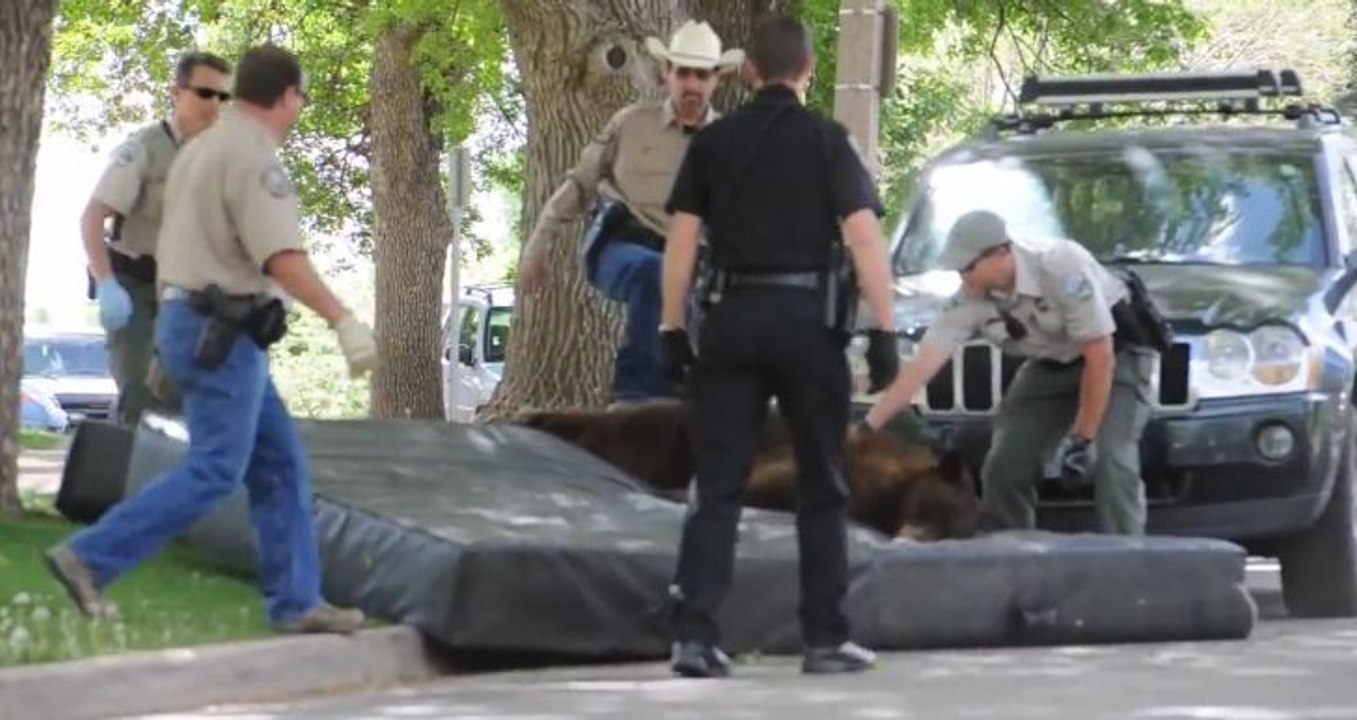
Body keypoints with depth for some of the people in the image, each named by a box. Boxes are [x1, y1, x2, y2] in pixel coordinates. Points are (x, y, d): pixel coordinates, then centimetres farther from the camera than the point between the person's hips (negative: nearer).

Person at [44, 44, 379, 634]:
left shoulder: (201, 149, 16)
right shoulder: (252, 155, -14)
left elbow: (179, 249, 21)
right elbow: (281, 257, -24)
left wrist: (171, 342, 27)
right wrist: (343, 320, -26)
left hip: (193, 323, 10)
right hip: (221, 334, -10)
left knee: (280, 465, 10)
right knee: (214, 472, -9)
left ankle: (295, 601, 9)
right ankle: (91, 557, -10)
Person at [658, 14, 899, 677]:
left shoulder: (712, 142, 7)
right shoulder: (826, 140, 0)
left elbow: (681, 242, 4)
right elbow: (864, 237, -9)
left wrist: (672, 330, 8)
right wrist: (884, 331, -9)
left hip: (731, 317, 2)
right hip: (807, 318, -2)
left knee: (718, 486, 2)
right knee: (821, 489, 9)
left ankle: (694, 634, -9)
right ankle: (825, 639, 9)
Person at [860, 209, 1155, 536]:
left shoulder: (1062, 268, -35)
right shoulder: (970, 301, -18)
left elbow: (1100, 357, -29)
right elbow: (921, 366, -20)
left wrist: (1082, 439, -26)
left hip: (1116, 350, -6)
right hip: (1052, 363, 6)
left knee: (1110, 461, -25)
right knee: (1003, 467, -3)